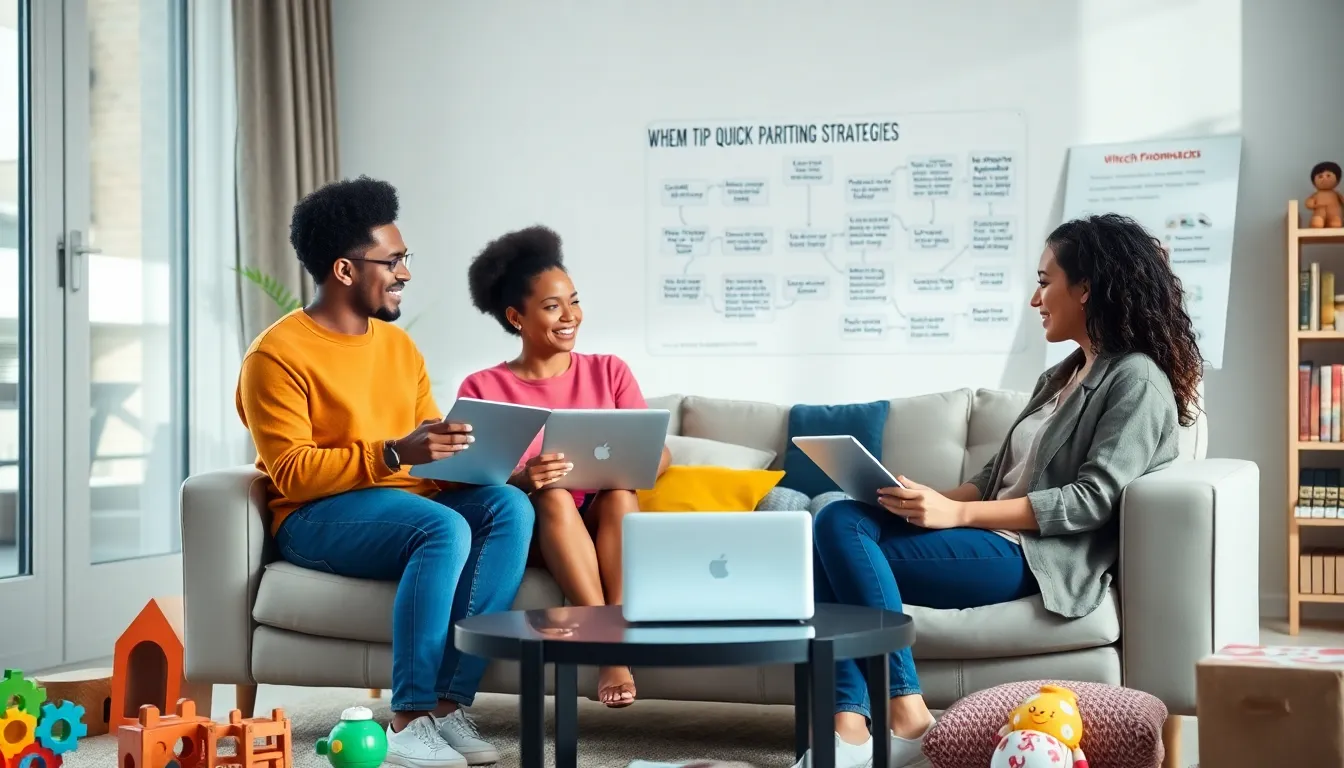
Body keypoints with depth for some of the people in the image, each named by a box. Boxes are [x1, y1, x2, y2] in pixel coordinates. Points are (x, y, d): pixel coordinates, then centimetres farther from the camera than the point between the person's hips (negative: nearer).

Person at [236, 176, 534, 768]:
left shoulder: (398, 345, 15)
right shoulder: (277, 355, -7)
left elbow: (427, 444, 16)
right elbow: (292, 473, -15)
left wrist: (460, 449, -9)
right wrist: (395, 454, -26)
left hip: (408, 499, 7)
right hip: (316, 518, -7)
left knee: (510, 507, -22)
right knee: (445, 527, -34)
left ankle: (450, 704, -26)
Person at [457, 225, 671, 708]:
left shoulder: (608, 372, 10)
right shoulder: (482, 390, 4)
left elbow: (659, 455, 2)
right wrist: (521, 480, -27)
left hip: (605, 524, 2)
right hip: (528, 530, -1)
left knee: (620, 489, -32)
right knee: (553, 495, -34)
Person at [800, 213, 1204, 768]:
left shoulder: (1136, 380, -4)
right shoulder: (1061, 377, 24)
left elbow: (1092, 499, -15)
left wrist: (956, 514, -19)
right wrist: (934, 499, 0)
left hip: (1038, 560, -9)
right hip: (996, 540, 9)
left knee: (846, 543, -21)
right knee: (838, 521, -16)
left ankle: (906, 716, -20)